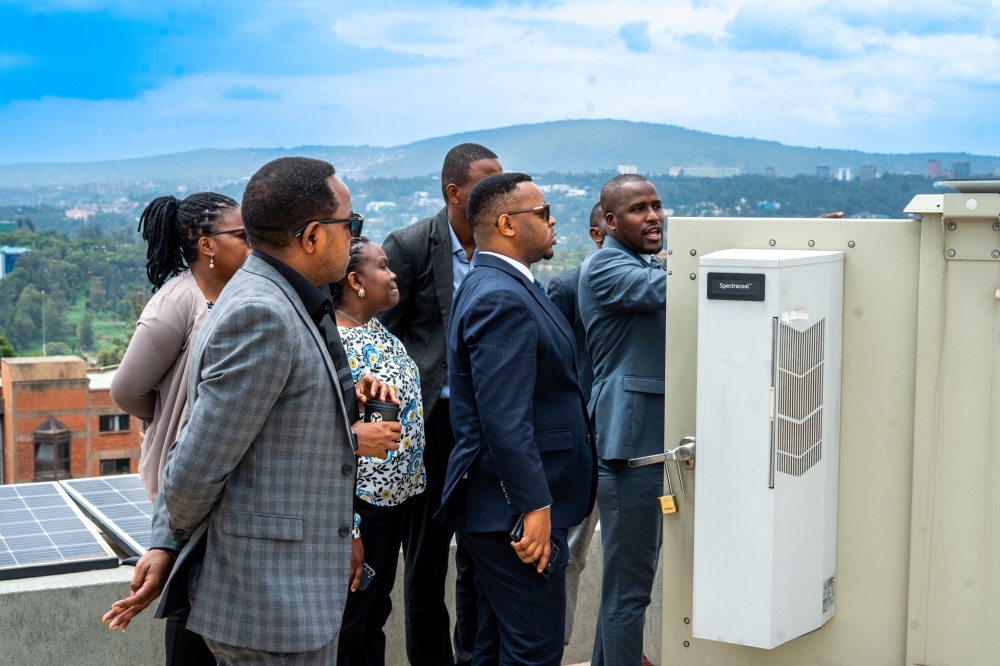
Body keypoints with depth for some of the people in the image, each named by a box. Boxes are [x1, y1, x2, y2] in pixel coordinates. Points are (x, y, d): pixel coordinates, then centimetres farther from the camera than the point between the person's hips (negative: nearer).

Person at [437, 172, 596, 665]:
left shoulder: (496, 286, 15)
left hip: (504, 507, 11)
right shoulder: (502, 299, -19)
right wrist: (535, 507, -25)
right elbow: (505, 419, -26)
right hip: (518, 511, -11)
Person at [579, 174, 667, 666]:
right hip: (629, 442, -10)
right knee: (629, 584, -5)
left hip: (656, 438, 10)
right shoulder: (604, 267, -11)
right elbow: (669, 289, -26)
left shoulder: (648, 266, 19)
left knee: (628, 574, 18)